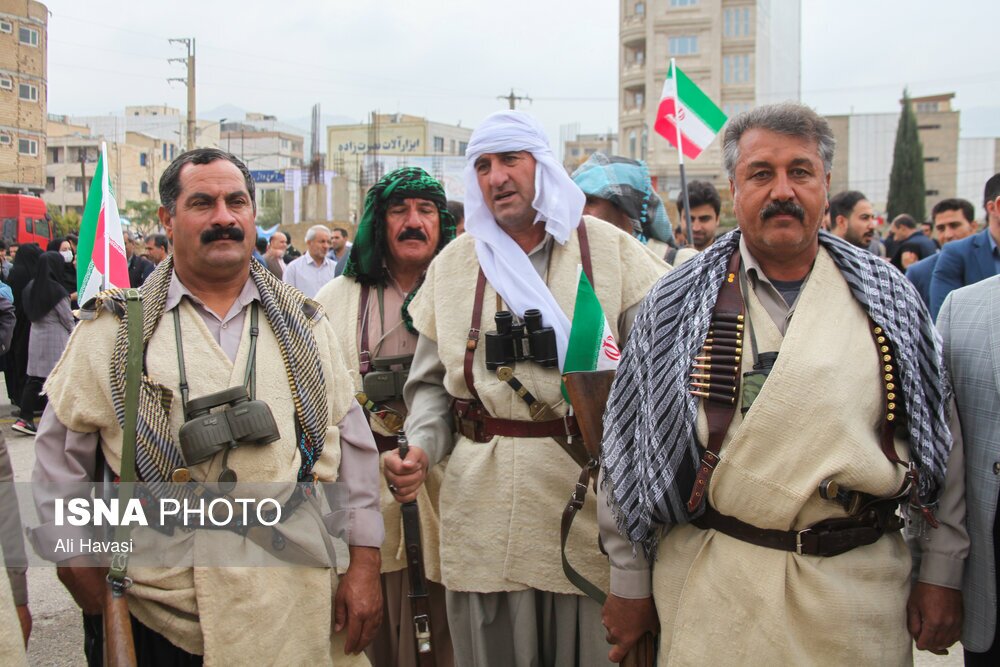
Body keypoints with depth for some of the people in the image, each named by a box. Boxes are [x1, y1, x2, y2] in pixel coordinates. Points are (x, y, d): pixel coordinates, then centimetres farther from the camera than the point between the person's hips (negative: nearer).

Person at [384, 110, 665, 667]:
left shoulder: (607, 247, 4)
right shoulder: (454, 263, 11)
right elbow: (433, 381, 14)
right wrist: (420, 449, -4)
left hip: (590, 495, -1)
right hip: (485, 503, 2)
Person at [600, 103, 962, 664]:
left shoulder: (888, 297, 4)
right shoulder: (679, 304, -1)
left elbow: (941, 436, 8)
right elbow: (629, 443, 1)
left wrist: (941, 573, 5)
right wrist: (630, 582, 1)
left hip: (861, 576, 2)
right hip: (713, 587, -1)